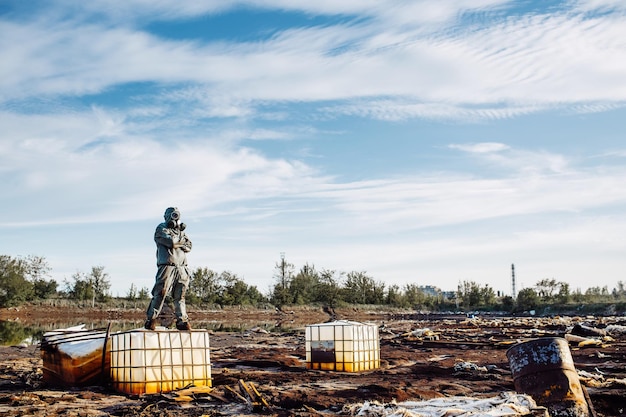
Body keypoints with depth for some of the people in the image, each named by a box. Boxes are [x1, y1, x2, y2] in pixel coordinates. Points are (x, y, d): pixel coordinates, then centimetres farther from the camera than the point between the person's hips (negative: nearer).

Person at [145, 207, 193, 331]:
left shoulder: (181, 231, 23)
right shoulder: (161, 229, 4)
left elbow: (189, 246, 11)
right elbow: (171, 242, -12)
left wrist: (177, 243, -5)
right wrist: (181, 241, 5)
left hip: (182, 268, 6)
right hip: (167, 266, -6)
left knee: (180, 296, 6)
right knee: (160, 294, -10)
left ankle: (182, 321, 9)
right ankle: (151, 320, -7)